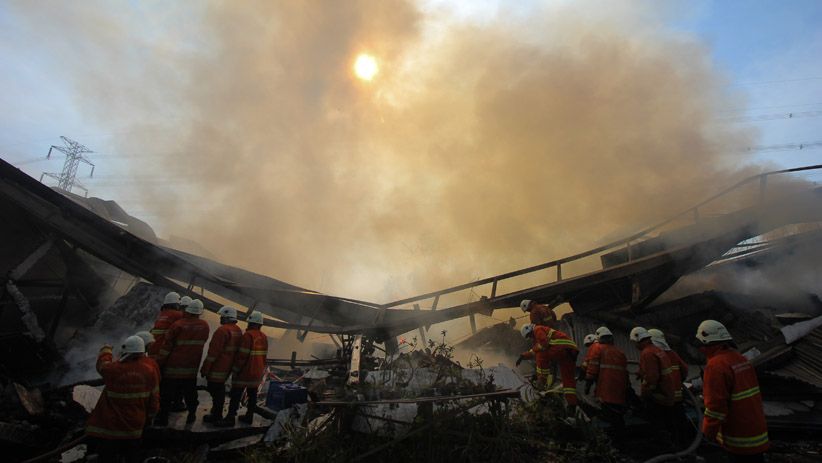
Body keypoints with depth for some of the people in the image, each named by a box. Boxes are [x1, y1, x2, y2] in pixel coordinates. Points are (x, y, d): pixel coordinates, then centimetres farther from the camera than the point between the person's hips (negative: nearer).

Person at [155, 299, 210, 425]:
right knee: (190, 394, 18)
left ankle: (163, 418, 16)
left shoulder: (178, 325, -13)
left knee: (166, 394, 11)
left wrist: (159, 363, -2)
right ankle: (192, 414, 25)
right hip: (192, 368, 3)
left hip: (174, 367, -3)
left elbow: (167, 346, -10)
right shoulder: (204, 326, -4)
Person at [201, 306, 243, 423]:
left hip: (217, 368, -9)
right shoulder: (238, 331, 8)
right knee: (220, 389, 21)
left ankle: (216, 416, 9)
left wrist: (205, 368, -13)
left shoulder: (223, 330, -20)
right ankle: (218, 412, 33)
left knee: (215, 390, 2)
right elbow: (236, 350, 15)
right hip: (228, 367, 9)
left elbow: (213, 352, -20)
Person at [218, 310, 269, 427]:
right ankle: (249, 416, 21)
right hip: (257, 373, 8)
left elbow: (242, 355, -19)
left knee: (236, 395, 0)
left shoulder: (248, 335, -18)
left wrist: (235, 370, -11)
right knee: (252, 394, 14)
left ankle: (230, 418, 2)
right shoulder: (264, 337, 7)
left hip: (244, 372, -7)